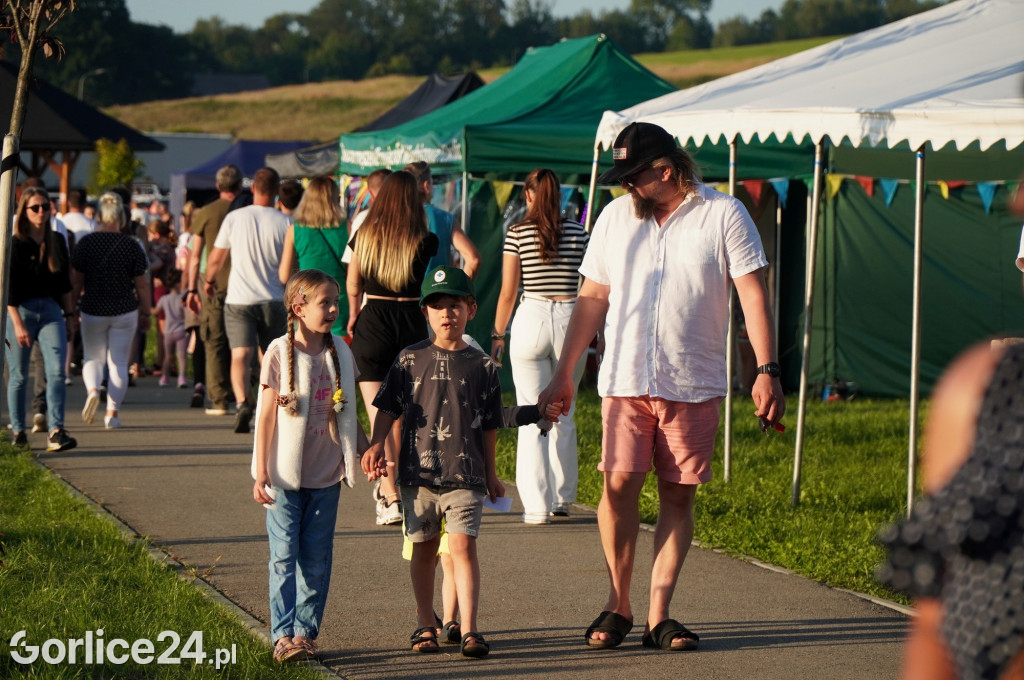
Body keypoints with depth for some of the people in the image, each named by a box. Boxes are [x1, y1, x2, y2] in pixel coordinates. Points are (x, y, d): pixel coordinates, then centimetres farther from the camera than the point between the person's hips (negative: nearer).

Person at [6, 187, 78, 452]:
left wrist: (69, 315, 12)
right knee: (19, 375, 5)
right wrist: (17, 324, -16)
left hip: (51, 310, 3)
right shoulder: (15, 244, -7)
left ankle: (55, 431, -19)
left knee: (56, 371, -12)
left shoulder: (57, 241, 8)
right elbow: (9, 289, -10)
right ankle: (18, 430, 19)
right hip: (21, 310, -3)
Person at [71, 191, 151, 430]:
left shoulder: (86, 242, -5)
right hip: (124, 311, 0)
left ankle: (92, 389, -15)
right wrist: (146, 312, 10)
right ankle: (112, 412, 1)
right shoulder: (131, 245, -5)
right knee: (119, 363, 6)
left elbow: (76, 280, -2)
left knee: (93, 358, 15)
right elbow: (141, 284, -1)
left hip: (93, 310, 0)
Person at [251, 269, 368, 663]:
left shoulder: (340, 353, 5)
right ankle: (283, 634, 0)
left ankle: (305, 631, 14)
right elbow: (266, 417, -7)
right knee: (284, 556, -2)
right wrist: (260, 474, -8)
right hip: (286, 474, -4)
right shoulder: (279, 354, -8)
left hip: (326, 475, 4)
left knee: (316, 559, 7)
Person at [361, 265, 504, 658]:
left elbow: (488, 426, 11)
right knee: (423, 549, 10)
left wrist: (490, 474, 15)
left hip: (465, 474, -1)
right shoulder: (410, 360, 5)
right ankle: (425, 626, 22)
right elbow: (388, 409, 9)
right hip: (418, 472, 1)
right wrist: (376, 447, -2)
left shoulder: (482, 366, 4)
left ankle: (469, 629, -12)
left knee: (462, 545, -11)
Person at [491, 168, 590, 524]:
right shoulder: (579, 233, 4)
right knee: (564, 415, 15)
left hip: (531, 319, -2)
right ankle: (562, 498, 22)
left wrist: (497, 335, 11)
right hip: (570, 319, 2)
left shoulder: (518, 233, -1)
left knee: (532, 419, 2)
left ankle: (536, 505, -2)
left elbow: (507, 293, 0)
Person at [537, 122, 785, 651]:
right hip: (624, 378, 2)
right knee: (619, 483, -8)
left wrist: (767, 371, -11)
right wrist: (563, 375, 14)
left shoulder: (723, 215, 0)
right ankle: (618, 604, 6)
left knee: (678, 494, 0)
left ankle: (659, 614, 4)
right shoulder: (615, 217, 11)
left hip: (693, 383, -2)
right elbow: (591, 299, 16)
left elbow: (753, 295, -3)